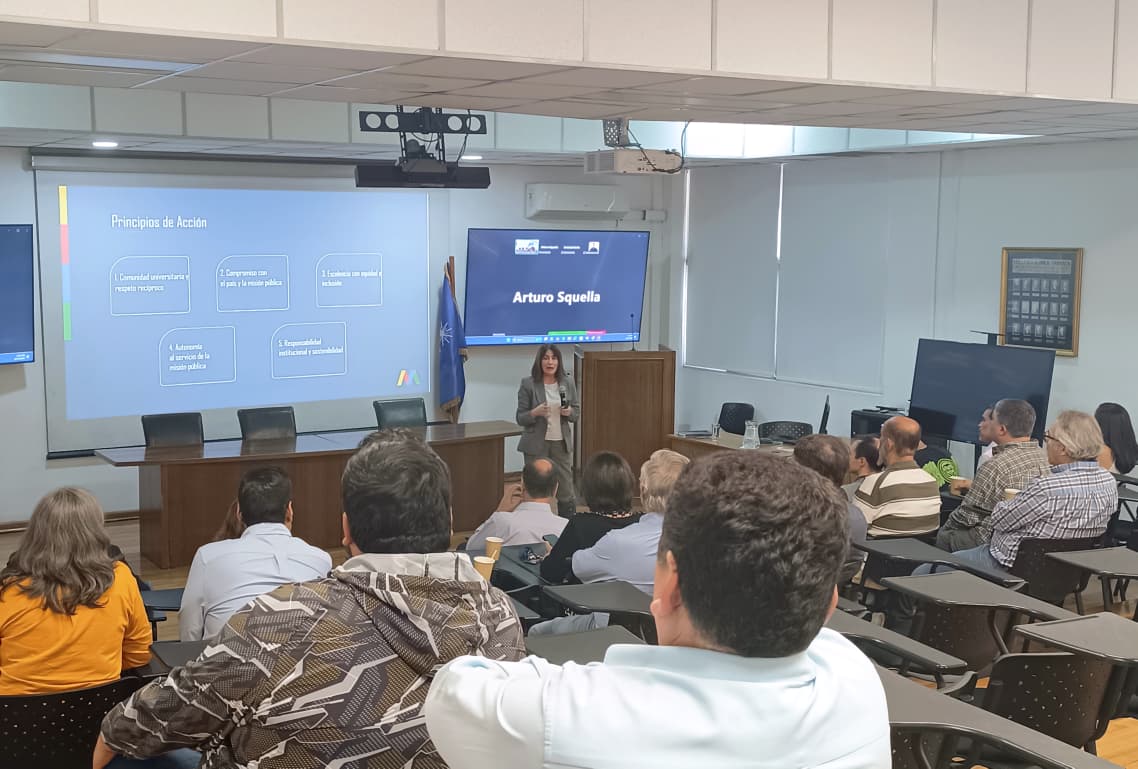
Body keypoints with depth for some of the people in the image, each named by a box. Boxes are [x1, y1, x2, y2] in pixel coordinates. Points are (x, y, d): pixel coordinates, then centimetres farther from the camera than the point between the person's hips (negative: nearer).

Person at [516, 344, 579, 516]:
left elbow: (577, 412, 10)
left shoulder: (568, 383, 3)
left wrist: (569, 412, -12)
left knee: (566, 489, 6)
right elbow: (520, 418, -5)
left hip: (561, 443, 3)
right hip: (536, 444, -3)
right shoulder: (528, 384, -7)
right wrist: (535, 412, -24)